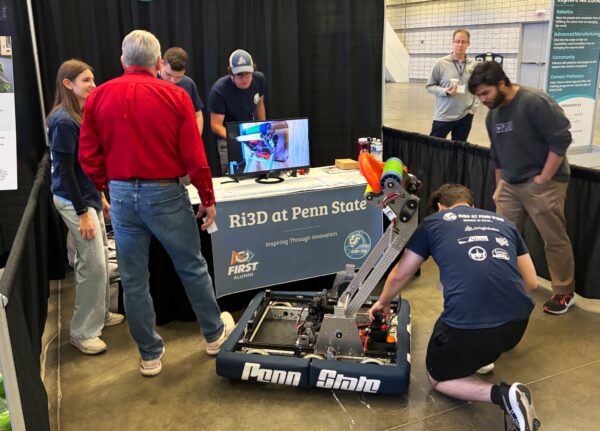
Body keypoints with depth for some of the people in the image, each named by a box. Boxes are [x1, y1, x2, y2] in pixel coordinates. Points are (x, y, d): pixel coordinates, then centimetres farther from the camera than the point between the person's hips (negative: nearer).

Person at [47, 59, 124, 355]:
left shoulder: (82, 115, 10)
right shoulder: (63, 121, -18)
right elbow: (65, 171, -19)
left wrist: (99, 196, 18)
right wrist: (82, 213, -20)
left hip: (88, 195, 9)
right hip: (74, 200, -9)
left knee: (99, 259, 16)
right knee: (93, 264, -6)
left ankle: (99, 313, 32)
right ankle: (82, 332, 8)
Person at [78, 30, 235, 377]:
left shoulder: (99, 97, 1)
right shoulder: (174, 96, -7)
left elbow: (88, 155, 3)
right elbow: (194, 157, -9)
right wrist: (208, 199, 1)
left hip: (122, 195, 3)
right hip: (165, 194, -2)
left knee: (134, 280, 12)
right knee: (193, 268, 15)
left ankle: (151, 355, 25)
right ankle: (215, 333, 33)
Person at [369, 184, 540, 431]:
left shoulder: (433, 223, 13)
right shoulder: (503, 222, 21)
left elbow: (399, 276, 21)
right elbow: (531, 282, 25)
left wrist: (383, 302, 41)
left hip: (468, 326, -5)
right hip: (518, 323, 6)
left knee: (437, 377, 24)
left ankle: (500, 394, -2)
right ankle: (478, 357, 31)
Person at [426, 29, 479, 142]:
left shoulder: (473, 65, 1)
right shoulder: (441, 63, -7)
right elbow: (430, 86, -1)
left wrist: (474, 106, 1)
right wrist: (445, 91, -17)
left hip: (465, 116, 3)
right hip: (443, 115, -3)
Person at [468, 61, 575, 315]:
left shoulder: (535, 102, -17)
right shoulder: (493, 114, 8)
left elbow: (561, 140, -19)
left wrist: (543, 179, -17)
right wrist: (499, 186, 19)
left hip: (543, 184, -7)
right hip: (511, 185, 7)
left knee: (554, 239, 2)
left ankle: (564, 293, 18)